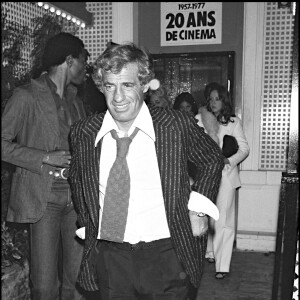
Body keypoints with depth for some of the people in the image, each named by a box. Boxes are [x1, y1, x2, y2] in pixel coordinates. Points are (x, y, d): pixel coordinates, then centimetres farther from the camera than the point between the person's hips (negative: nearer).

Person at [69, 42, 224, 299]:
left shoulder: (177, 126, -11)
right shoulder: (82, 133, -4)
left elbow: (213, 160, 7)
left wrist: (199, 209, -2)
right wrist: (88, 225, 10)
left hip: (165, 257, -2)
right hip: (108, 257, 2)